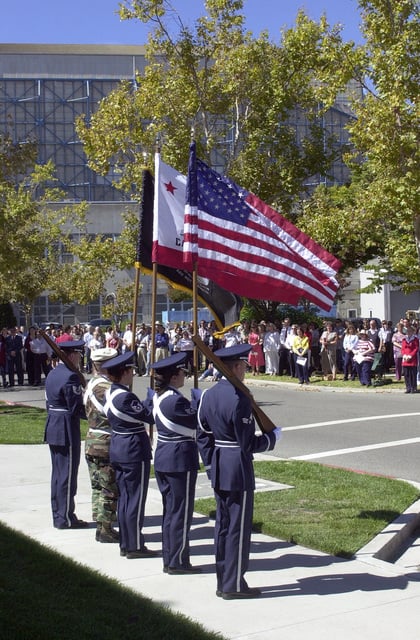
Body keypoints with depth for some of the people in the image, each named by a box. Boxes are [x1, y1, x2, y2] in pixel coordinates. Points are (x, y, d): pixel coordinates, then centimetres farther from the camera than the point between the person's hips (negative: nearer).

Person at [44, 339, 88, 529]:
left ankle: (58, 515, 24)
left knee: (57, 473, 16)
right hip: (67, 431, -9)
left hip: (52, 429, 9)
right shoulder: (71, 376, -18)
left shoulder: (52, 374, 11)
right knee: (67, 475, 0)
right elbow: (77, 409, -19)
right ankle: (65, 518, 7)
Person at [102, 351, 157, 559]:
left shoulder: (110, 393, 7)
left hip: (117, 448, 9)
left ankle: (125, 544, 23)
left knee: (124, 497, 15)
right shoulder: (125, 397, -22)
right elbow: (149, 416, -20)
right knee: (136, 499, 0)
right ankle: (135, 546, 7)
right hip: (134, 451, -9)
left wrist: (149, 401, 9)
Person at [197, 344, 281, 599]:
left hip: (218, 470, 8)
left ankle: (223, 582, 25)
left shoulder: (208, 395, 5)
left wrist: (210, 465, 17)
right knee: (239, 527, 3)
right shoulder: (239, 399, -20)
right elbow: (248, 443, -19)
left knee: (223, 525, 16)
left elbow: (203, 435, 10)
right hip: (238, 470, -8)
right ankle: (234, 585, 11)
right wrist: (273, 437, -3)